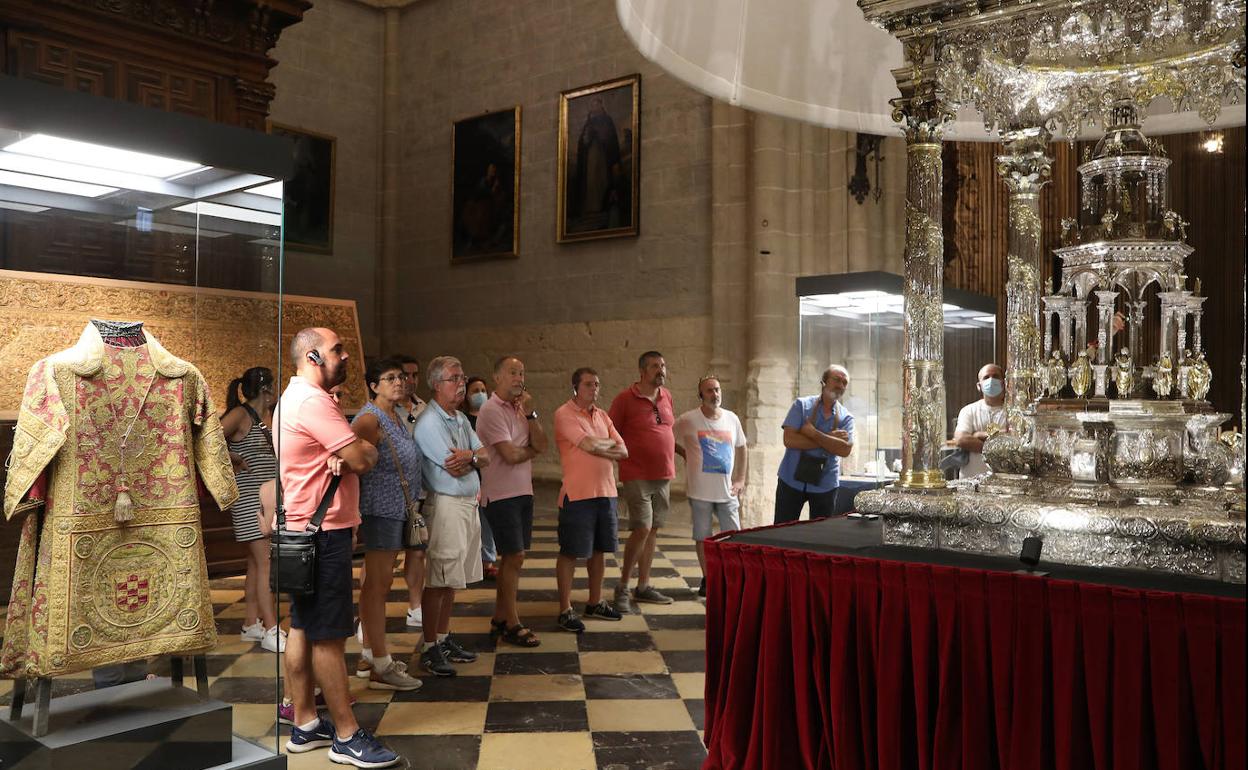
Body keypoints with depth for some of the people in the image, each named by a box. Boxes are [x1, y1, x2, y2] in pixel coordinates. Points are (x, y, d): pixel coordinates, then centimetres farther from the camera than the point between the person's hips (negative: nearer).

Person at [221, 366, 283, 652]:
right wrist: (234, 460, -12)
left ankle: (251, 624, 20)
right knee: (265, 563, -11)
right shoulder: (240, 415, -12)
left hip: (266, 498, 9)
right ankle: (271, 631, -11)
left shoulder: (262, 420, 14)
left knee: (256, 564, 13)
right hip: (249, 498, -9)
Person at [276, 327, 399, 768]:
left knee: (303, 629, 14)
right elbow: (363, 460, -20)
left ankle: (305, 725, 24)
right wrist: (365, 450, 3)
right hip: (323, 532, -11)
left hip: (304, 529, 11)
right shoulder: (314, 401, -18)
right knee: (329, 635, -4)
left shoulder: (294, 398, 17)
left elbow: (346, 454, 12)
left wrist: (341, 456, -11)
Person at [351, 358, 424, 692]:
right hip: (379, 509, -9)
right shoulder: (370, 419, -14)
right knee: (377, 585, -6)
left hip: (396, 510, 9)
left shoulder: (397, 416, 13)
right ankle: (381, 668, -1)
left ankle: (370, 654, 26)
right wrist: (354, 514, -18)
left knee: (376, 583, 15)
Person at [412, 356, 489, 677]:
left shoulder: (461, 419, 16)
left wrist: (470, 456, -10)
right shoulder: (429, 422, -12)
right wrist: (474, 458, 1)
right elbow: (455, 469, -17)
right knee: (438, 581, -3)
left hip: (469, 503, 9)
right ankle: (429, 648, 5)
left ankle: (444, 638, 23)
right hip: (446, 505, -9)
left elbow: (485, 458, 10)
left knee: (453, 579, 14)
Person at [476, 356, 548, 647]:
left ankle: (500, 619, 24)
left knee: (511, 558, 13)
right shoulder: (491, 410, -12)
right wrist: (532, 450, 0)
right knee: (514, 557, -5)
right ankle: (512, 625, 5)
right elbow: (510, 454, -19)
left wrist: (530, 413, -9)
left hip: (522, 491, 8)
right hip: (501, 494, -8)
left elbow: (542, 445, 1)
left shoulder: (521, 408, 12)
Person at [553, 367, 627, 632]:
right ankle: (565, 610, 9)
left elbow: (623, 451, 6)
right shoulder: (564, 414, -9)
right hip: (577, 493, -7)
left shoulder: (602, 416, 13)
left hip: (606, 492, 7)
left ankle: (595, 603, 28)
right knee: (570, 553, 1)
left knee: (599, 550, 15)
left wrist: (598, 447, -12)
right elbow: (590, 445, -20)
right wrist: (609, 443, -1)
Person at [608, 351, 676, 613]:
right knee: (642, 529, -13)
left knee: (653, 530, 11)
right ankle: (622, 587, 2)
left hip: (664, 475, 6)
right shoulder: (626, 398, -9)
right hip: (638, 476, -6)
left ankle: (643, 586, 21)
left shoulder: (666, 396, 10)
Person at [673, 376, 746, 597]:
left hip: (727, 491, 3)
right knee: (702, 537, 7)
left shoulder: (732, 419, 4)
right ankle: (707, 579, 21)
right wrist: (686, 455, 0)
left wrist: (740, 479, 10)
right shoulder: (687, 420, -8)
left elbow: (741, 448, 16)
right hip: (700, 491, -3)